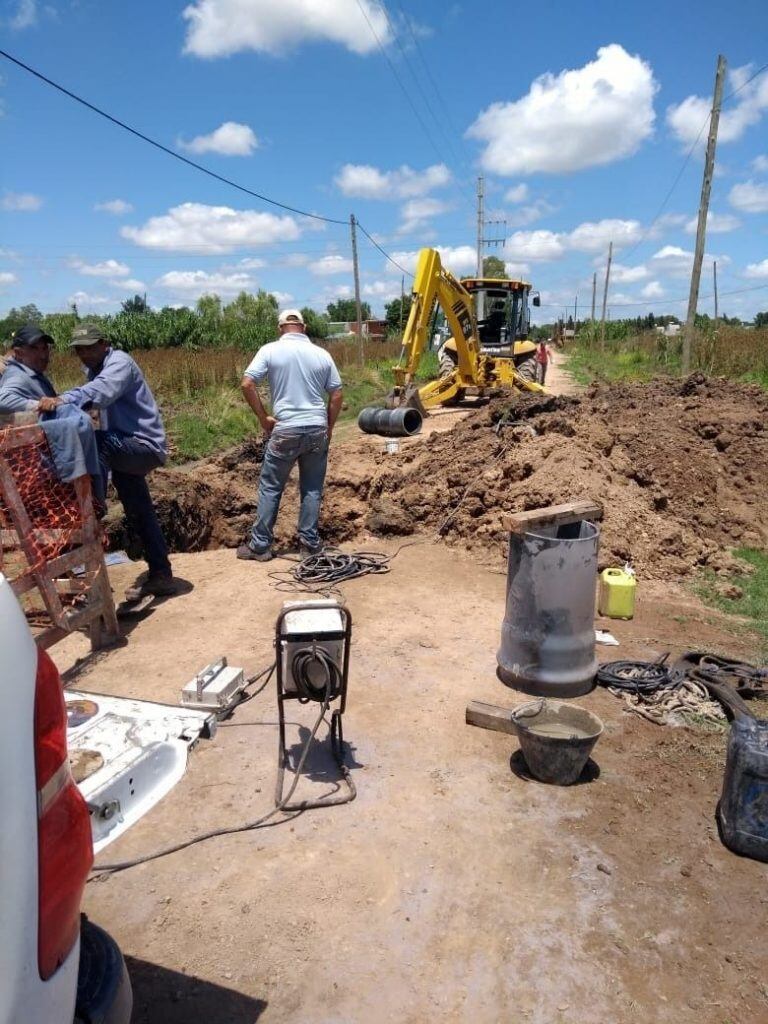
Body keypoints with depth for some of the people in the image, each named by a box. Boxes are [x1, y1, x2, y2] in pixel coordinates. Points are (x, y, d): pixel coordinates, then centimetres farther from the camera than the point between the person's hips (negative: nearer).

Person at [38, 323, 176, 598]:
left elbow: (101, 390, -35)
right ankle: (160, 576, 20)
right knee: (140, 515, 12)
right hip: (128, 448, 10)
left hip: (145, 446, -10)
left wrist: (63, 399, -50)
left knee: (96, 442, -35)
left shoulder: (119, 362, -14)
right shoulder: (95, 369, 18)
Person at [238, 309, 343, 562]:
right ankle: (310, 544, 15)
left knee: (270, 488, 8)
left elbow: (247, 384, -9)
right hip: (317, 430, 2)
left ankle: (260, 545, 13)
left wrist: (264, 418, 0)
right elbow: (336, 395, 7)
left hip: (286, 430, -2)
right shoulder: (322, 354, 6)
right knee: (312, 489, 11)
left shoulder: (270, 350, -2)